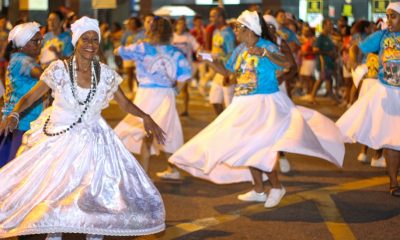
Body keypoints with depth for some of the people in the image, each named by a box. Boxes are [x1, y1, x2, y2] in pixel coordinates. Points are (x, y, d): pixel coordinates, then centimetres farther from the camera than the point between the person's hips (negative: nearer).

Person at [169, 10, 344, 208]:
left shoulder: (266, 46, -12)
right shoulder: (239, 50, 9)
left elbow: (285, 63, -28)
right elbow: (226, 72, 18)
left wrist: (264, 53, -42)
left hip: (265, 103, -8)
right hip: (244, 104, 8)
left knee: (256, 146, -14)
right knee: (247, 147, 10)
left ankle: (276, 187, 2)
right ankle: (258, 190, 22)